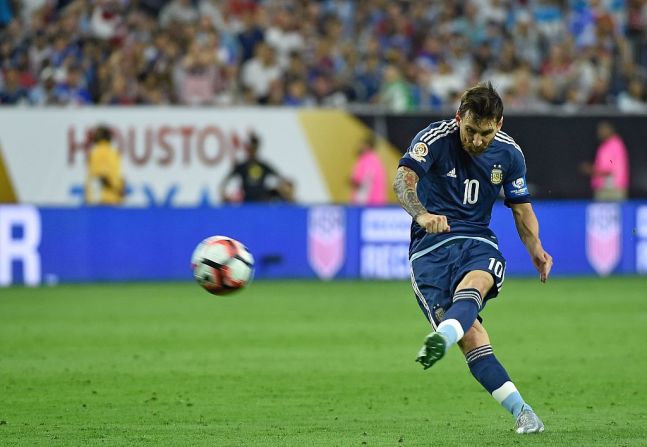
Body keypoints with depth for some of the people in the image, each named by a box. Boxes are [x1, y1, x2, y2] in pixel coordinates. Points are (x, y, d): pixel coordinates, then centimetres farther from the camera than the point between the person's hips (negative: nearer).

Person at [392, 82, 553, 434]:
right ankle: (521, 411, -19)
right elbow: (403, 178, -26)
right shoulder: (436, 138, -9)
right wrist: (422, 214, -46)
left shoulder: (508, 153, 5)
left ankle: (441, 340, -65)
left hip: (477, 243, 2)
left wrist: (536, 251, 1)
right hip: (430, 245, -2)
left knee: (473, 285, -36)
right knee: (470, 334, -20)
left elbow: (521, 206, 19)